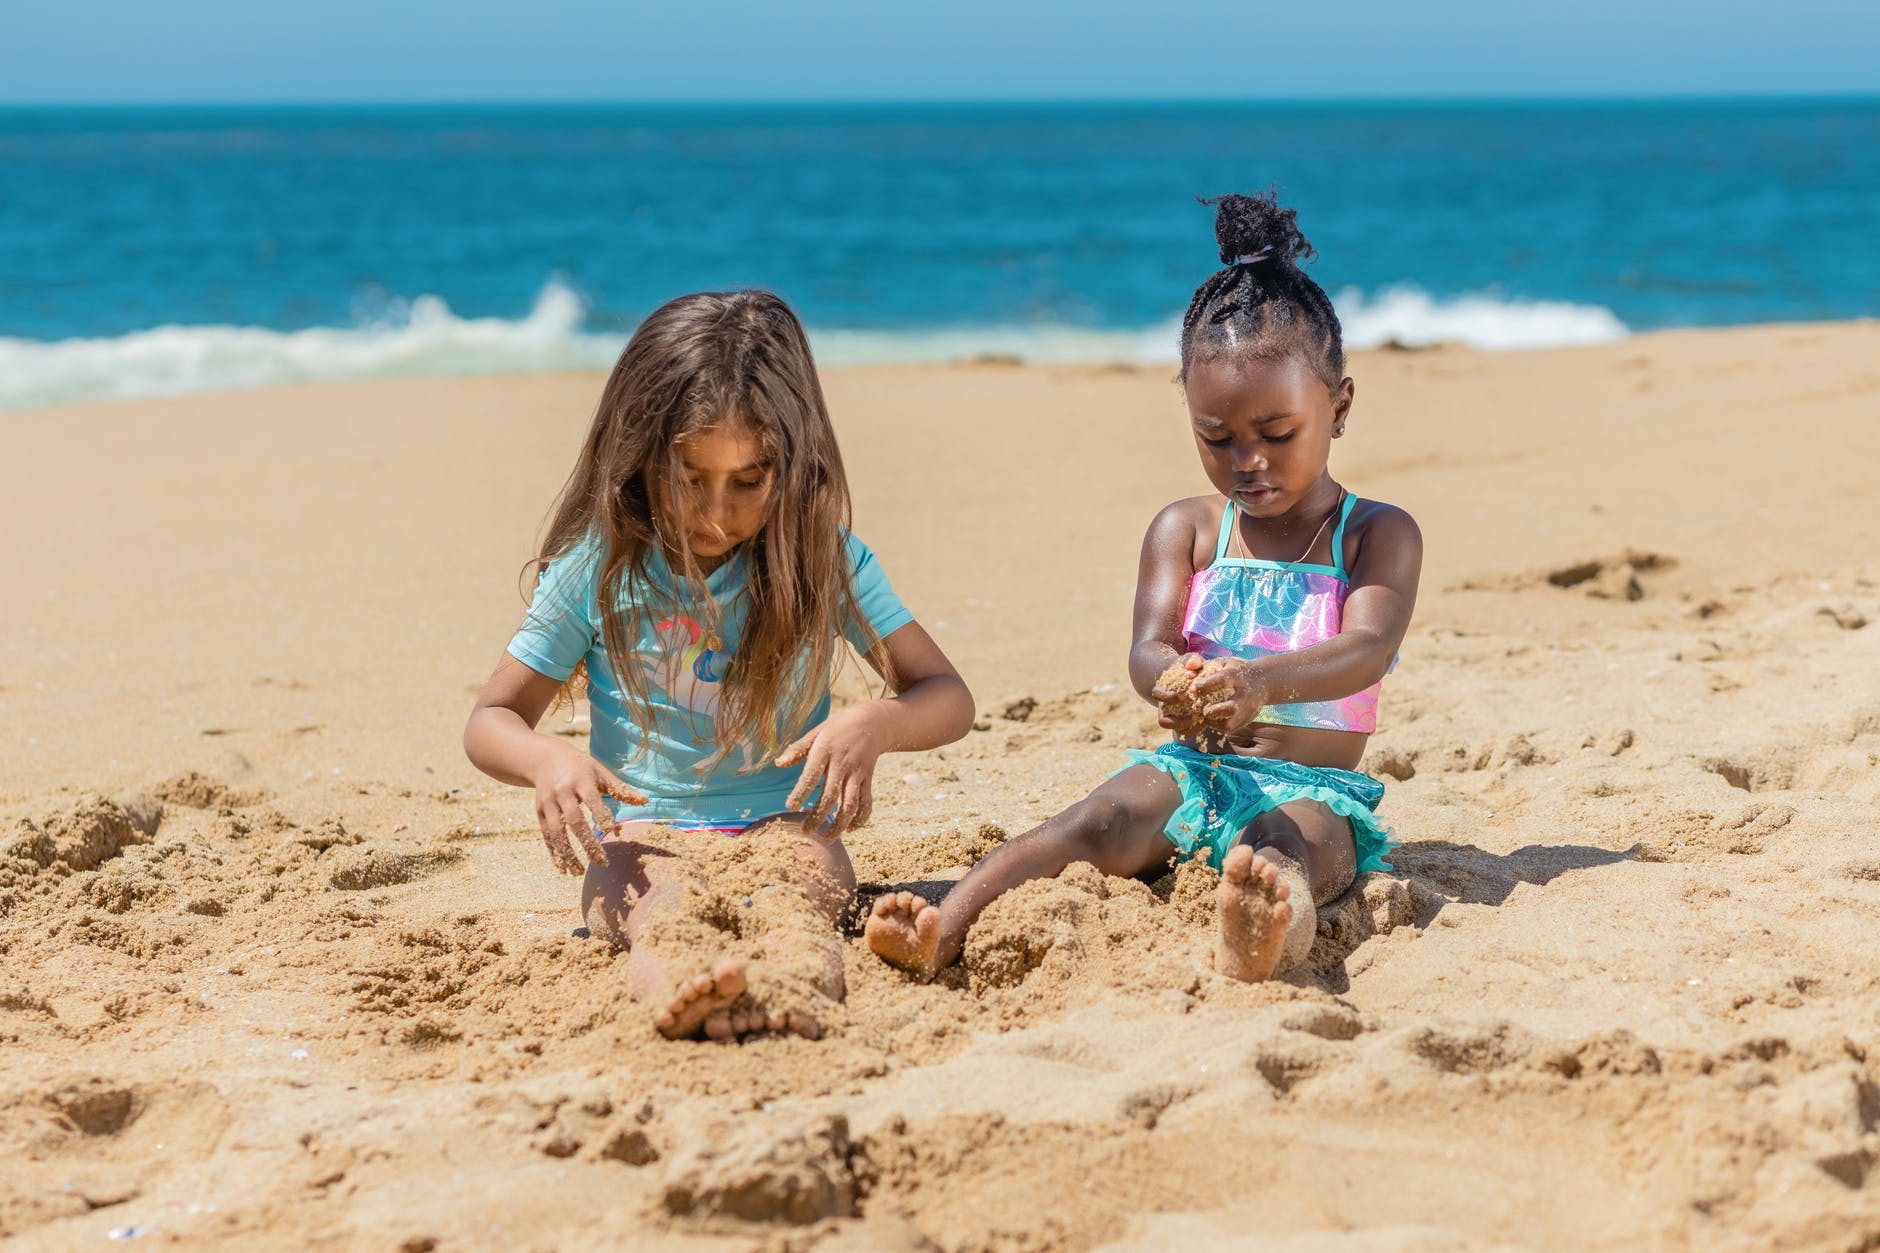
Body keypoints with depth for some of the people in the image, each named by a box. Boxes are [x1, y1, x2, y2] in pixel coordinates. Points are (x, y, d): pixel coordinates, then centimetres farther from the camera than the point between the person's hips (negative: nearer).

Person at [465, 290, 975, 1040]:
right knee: (661, 904, -36)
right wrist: (548, 759, -21)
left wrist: (874, 725, -24)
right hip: (645, 832, -1)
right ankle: (674, 996, -70)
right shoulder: (596, 569, -2)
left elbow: (948, 698, 0)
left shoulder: (823, 560, 0)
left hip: (782, 823, 1)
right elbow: (489, 721, 4)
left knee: (798, 887, -35)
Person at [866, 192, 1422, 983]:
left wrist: (1260, 682, -39)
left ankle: (1256, 944, -74)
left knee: (1288, 853, -37)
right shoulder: (1185, 529, 11)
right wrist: (1172, 684, -34)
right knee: (1101, 823, -28)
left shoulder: (1378, 534, 4)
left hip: (1313, 789, -3)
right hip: (1193, 770, 3)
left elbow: (1369, 648, -16)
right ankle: (943, 930, -50)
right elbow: (1148, 646, -5)